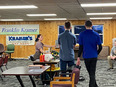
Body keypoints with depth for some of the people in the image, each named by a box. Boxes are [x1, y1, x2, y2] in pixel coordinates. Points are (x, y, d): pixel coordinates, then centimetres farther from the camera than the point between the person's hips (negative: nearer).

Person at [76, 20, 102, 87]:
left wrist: (78, 57, -4)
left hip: (86, 56, 0)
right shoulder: (96, 34, -1)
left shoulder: (82, 34, -5)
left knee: (91, 73, 15)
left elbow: (80, 47, -7)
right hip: (94, 56, 0)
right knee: (92, 73, 4)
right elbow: (100, 47, -1)